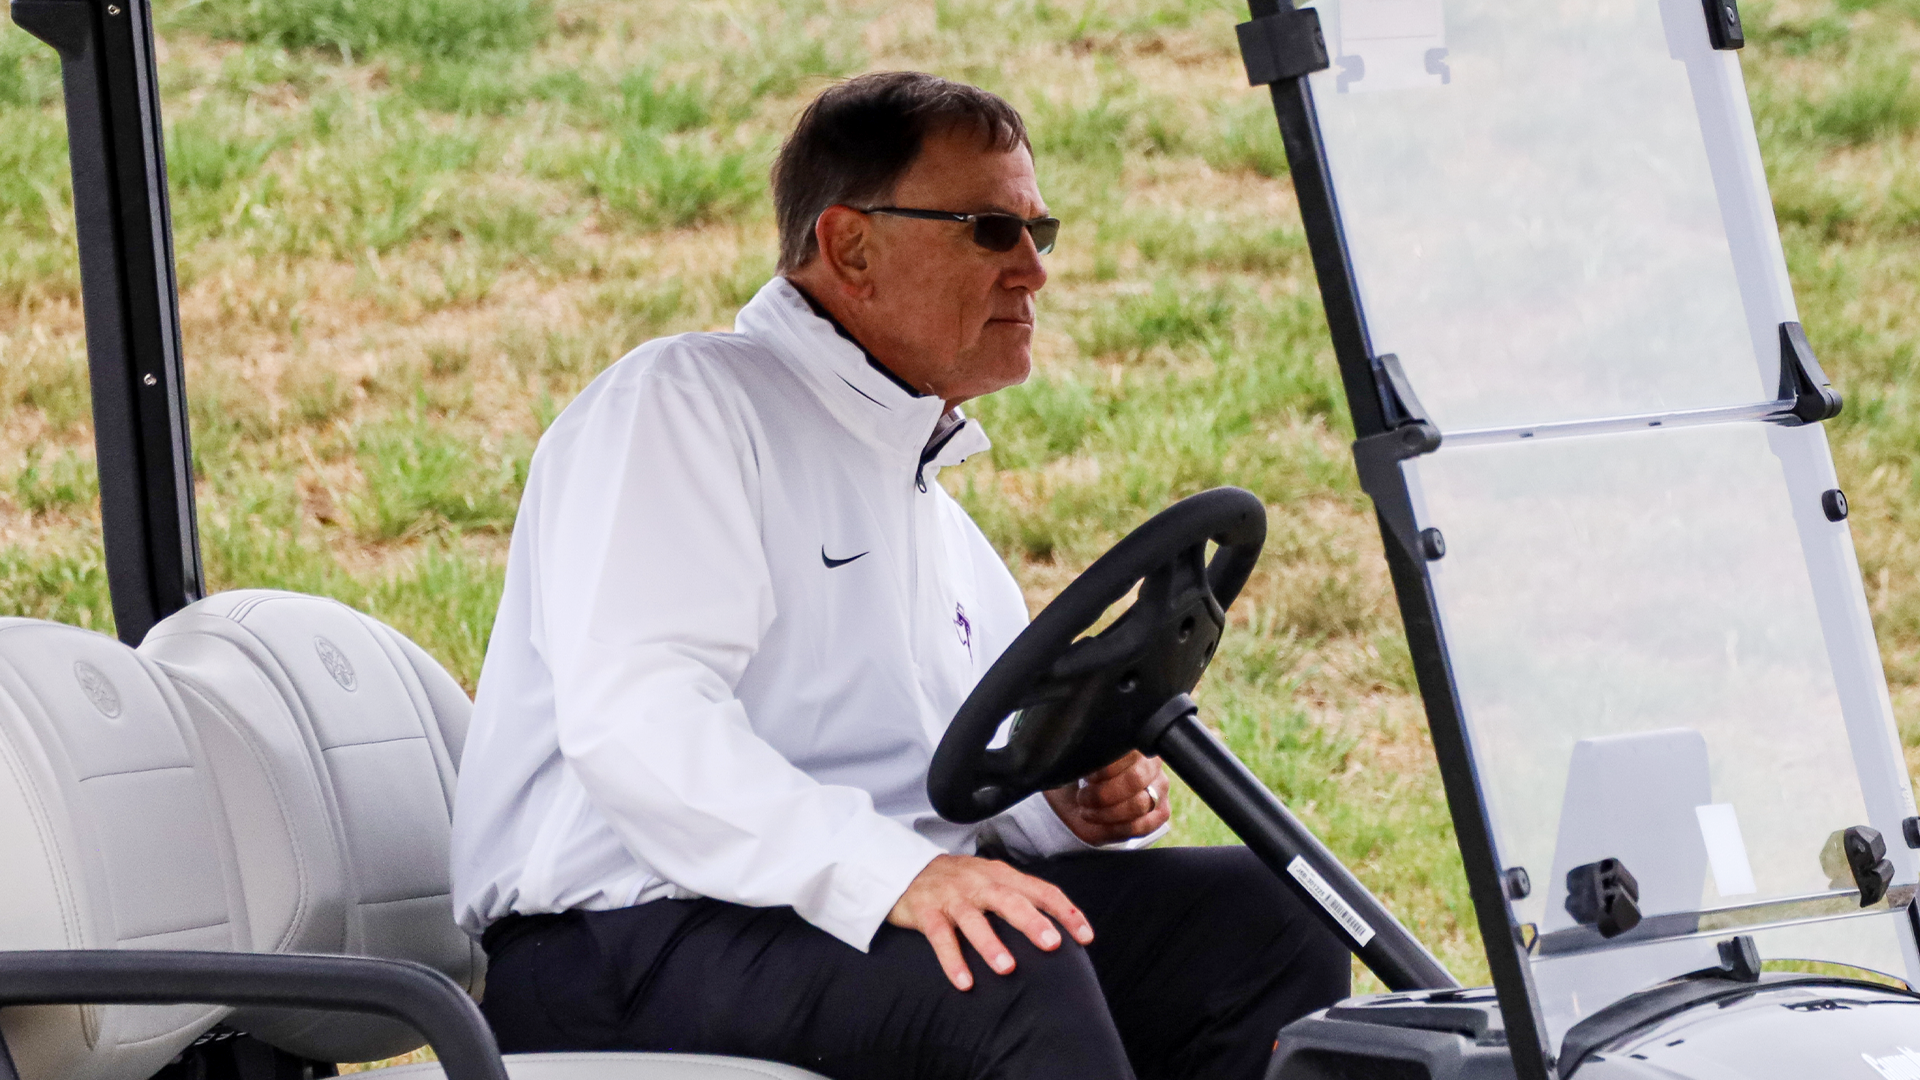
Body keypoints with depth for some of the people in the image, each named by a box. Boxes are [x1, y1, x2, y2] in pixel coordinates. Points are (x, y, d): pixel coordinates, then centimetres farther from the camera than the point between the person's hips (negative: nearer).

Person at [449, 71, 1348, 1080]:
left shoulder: (937, 510, 27)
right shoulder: (681, 402, -3)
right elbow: (633, 715, -19)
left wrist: (1074, 802, 5)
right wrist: (893, 873, -31)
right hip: (621, 947, -8)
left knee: (1265, 916, -9)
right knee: (1015, 975, -34)